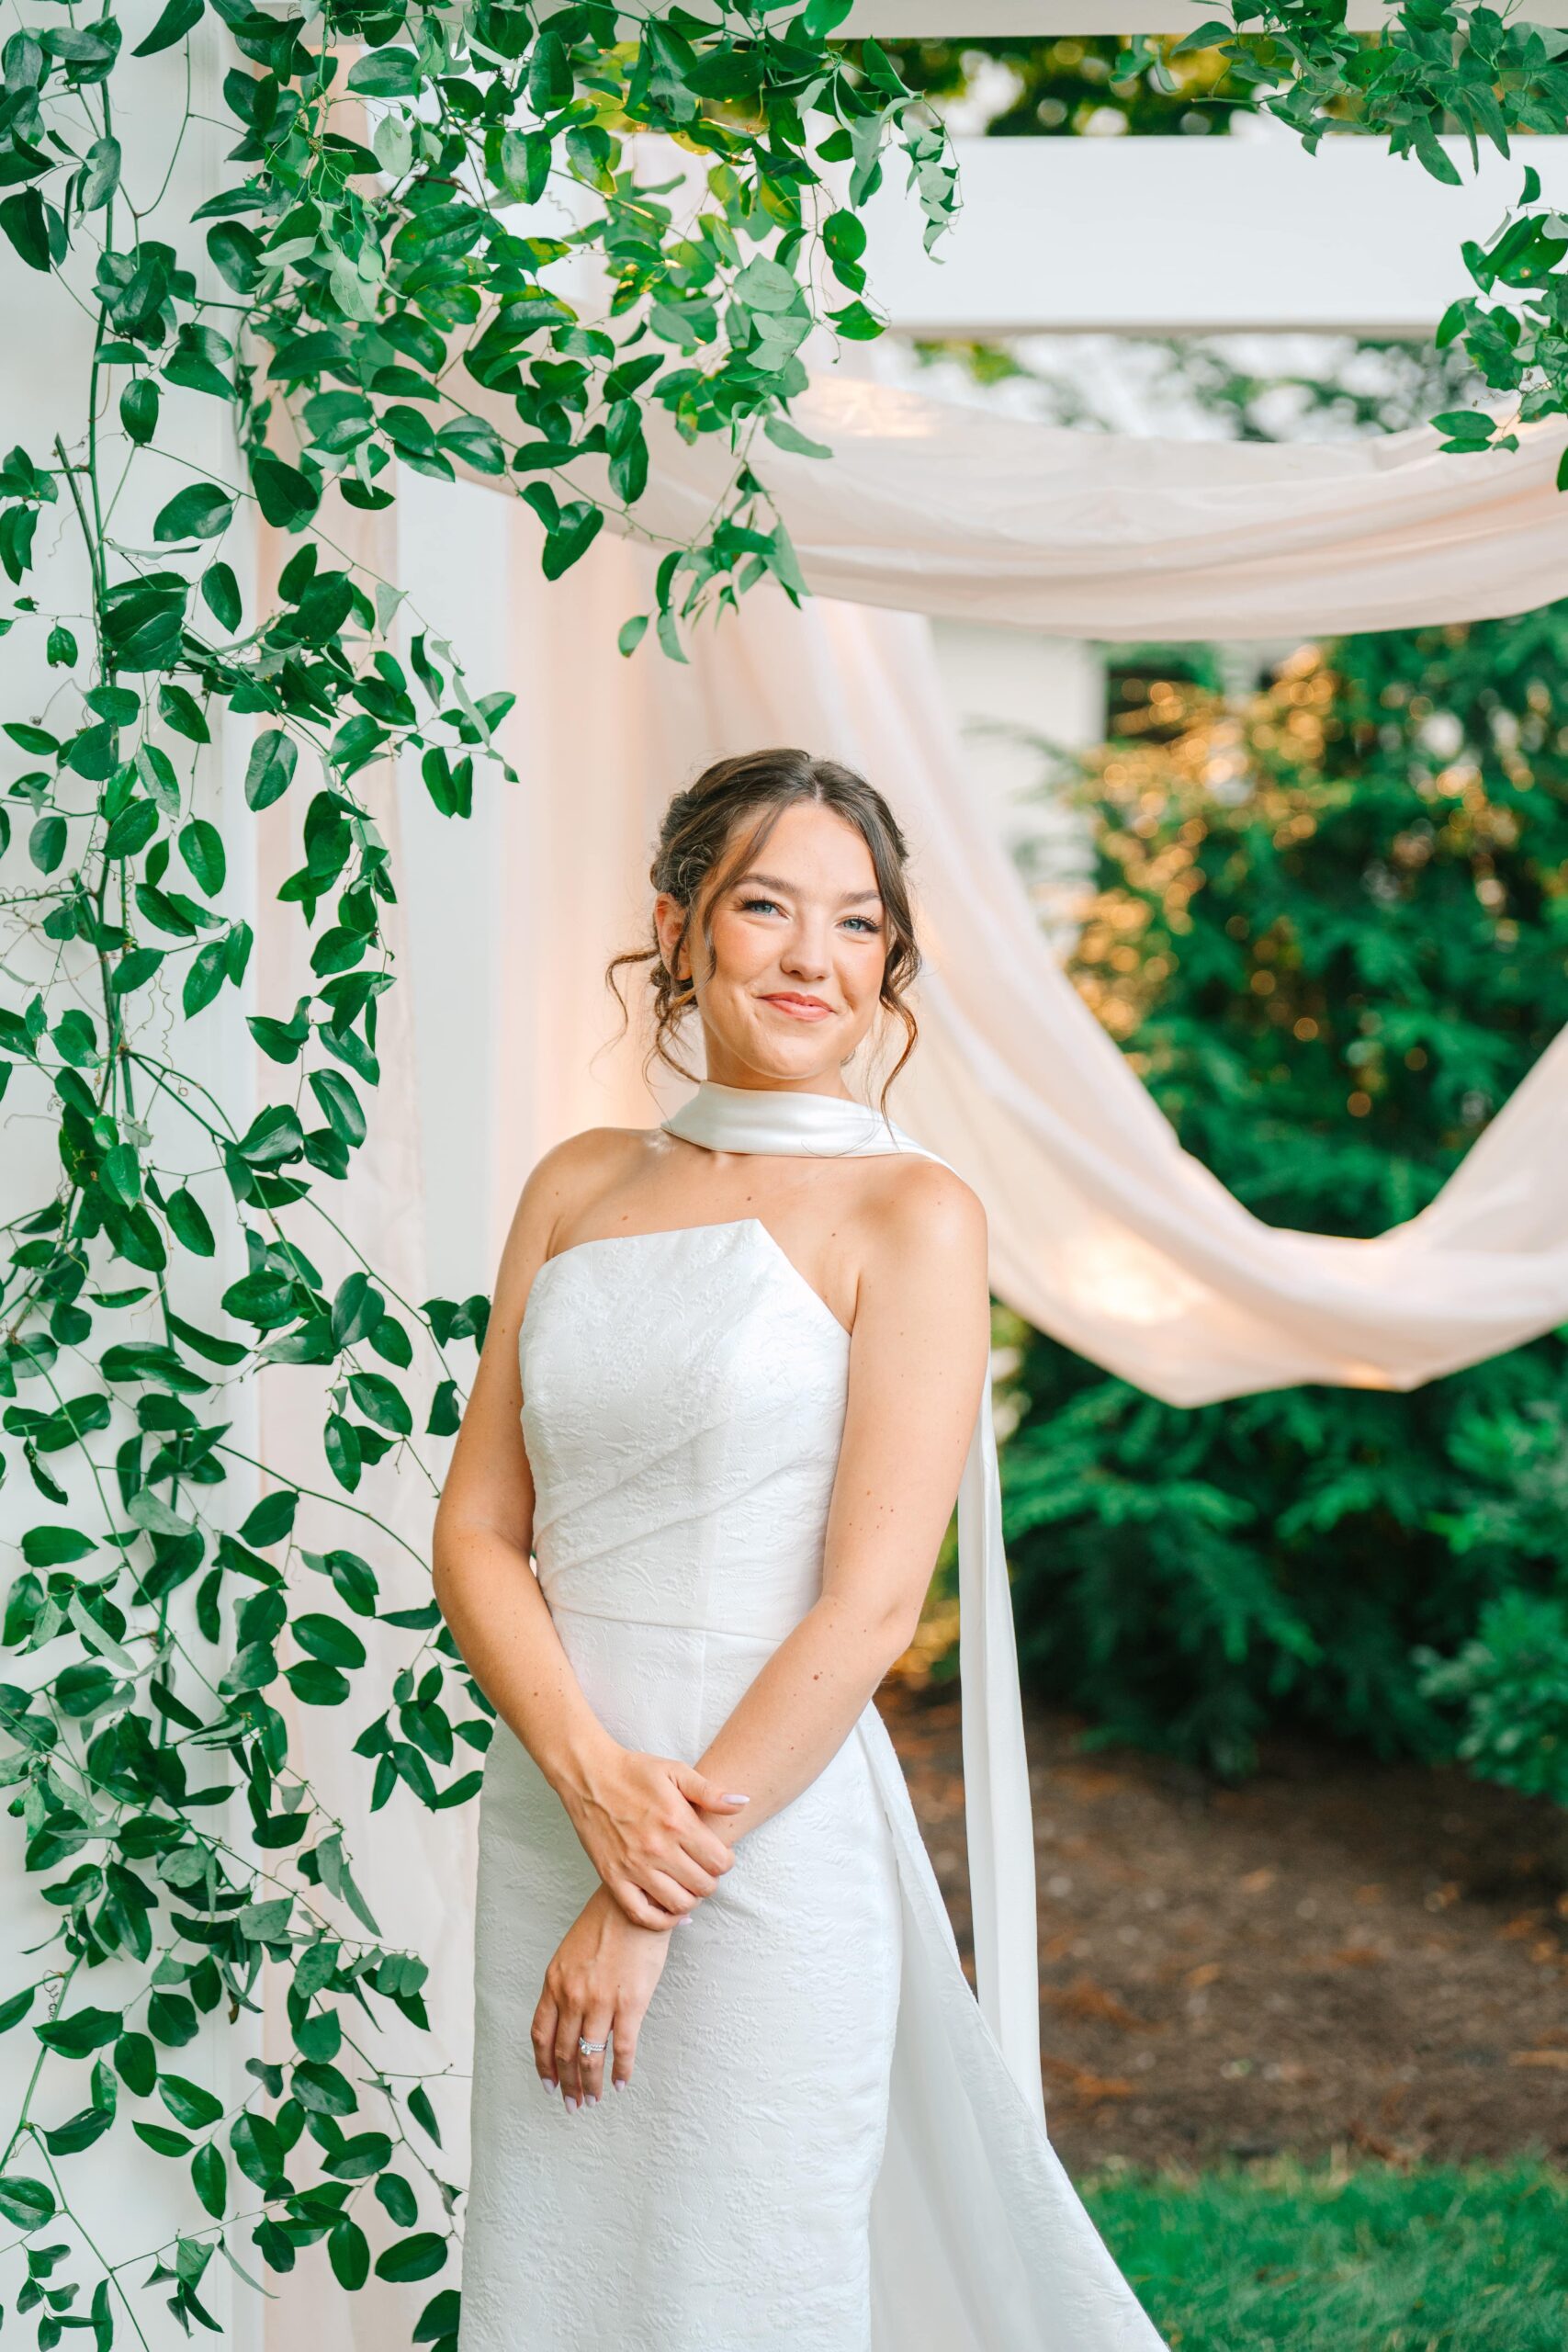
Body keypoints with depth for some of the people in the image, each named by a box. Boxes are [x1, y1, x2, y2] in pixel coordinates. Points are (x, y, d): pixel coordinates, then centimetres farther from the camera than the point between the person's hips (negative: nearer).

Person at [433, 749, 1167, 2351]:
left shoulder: (911, 1214, -6)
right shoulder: (581, 1185, 9)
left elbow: (872, 1604, -12)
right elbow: (476, 1527, 5)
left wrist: (649, 1901, -13)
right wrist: (595, 1782, -12)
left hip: (775, 1835, -4)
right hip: (545, 1816, 5)